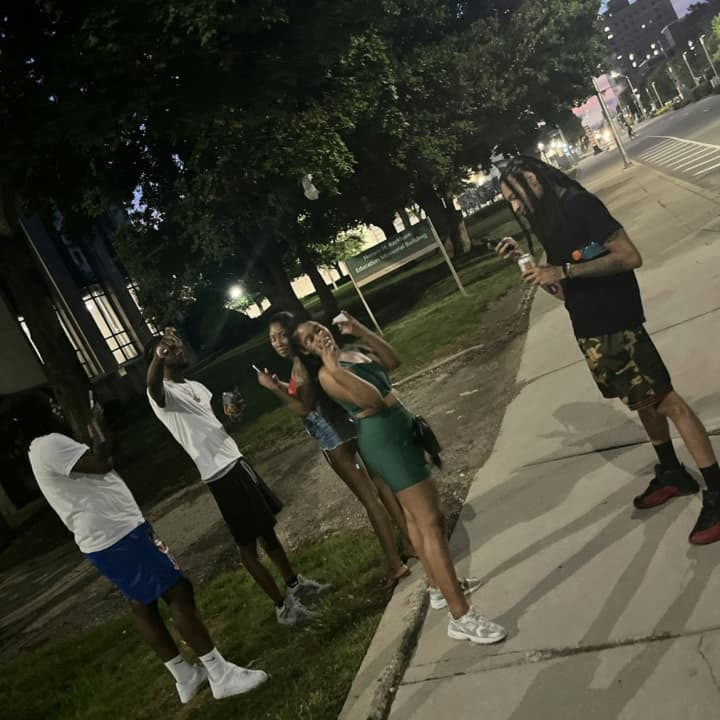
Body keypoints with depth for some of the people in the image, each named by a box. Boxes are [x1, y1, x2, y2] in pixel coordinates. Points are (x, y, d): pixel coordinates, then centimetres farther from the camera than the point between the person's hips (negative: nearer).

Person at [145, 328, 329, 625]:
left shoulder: (196, 385, 15)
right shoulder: (162, 393, -12)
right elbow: (153, 385, -38)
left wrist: (232, 412, -2)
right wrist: (158, 355, -59)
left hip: (237, 460, 9)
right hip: (219, 474, -9)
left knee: (267, 529, 20)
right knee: (248, 544, 3)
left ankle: (295, 584, 37)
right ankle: (283, 606, 15)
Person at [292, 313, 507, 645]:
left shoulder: (354, 352, 10)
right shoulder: (327, 374, -16)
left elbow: (392, 360, 14)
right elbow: (372, 399, -25)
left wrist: (361, 331, 7)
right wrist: (335, 369, -32)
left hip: (401, 429, 10)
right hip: (383, 439, -10)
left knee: (415, 516, 21)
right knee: (431, 522, -11)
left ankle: (440, 587, 38)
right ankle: (461, 617, -7)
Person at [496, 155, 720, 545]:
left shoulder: (579, 204, -12)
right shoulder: (549, 225, 14)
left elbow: (630, 256, -20)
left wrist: (563, 271, -22)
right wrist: (523, 258, 6)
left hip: (617, 325, -9)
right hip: (589, 331, 9)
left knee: (667, 401, -5)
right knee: (643, 404, 19)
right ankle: (672, 473, 34)